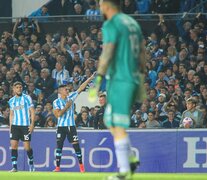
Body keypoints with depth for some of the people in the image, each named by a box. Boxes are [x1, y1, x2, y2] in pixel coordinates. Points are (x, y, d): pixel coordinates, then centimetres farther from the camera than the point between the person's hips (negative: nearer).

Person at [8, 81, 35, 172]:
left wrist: (32, 124, -11)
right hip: (15, 125, 4)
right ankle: (14, 166, -5)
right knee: (13, 145, -6)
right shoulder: (11, 101, 11)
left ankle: (31, 163, 20)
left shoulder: (27, 98, -1)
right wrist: (10, 126, 12)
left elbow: (32, 112, -2)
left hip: (25, 125, -4)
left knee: (27, 146, -3)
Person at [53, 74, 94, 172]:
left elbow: (81, 88, 4)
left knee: (76, 145, -2)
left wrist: (90, 78, 1)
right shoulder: (56, 102, -5)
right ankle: (57, 167, 0)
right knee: (59, 146, -4)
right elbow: (58, 114, -17)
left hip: (71, 126, 2)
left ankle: (81, 165, 8)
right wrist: (67, 106, -16)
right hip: (61, 126, -2)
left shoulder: (71, 97, 5)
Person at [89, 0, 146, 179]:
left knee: (117, 126, -6)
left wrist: (98, 82, -22)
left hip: (119, 80, -8)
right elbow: (142, 53, 18)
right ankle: (131, 158, 9)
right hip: (133, 79, 9)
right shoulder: (132, 23, 16)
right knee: (110, 121, 18)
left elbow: (107, 54, -19)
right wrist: (141, 81, 24)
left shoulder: (110, 25, -9)